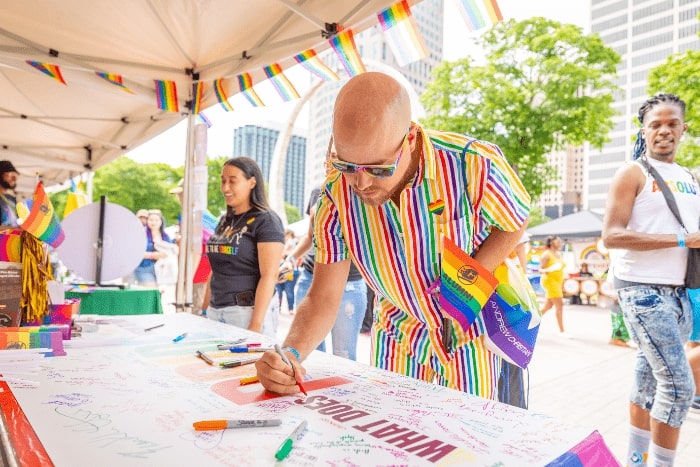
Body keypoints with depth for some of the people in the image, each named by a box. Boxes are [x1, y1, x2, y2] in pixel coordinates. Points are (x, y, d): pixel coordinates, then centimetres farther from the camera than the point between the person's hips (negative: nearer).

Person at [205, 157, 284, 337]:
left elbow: (269, 276, -16)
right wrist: (206, 308, 15)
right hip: (216, 310, 6)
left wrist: (256, 324, -20)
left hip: (248, 311, -6)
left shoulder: (266, 220, -9)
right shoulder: (224, 220, 13)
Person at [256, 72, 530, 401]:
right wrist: (291, 353, -35)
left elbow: (514, 224, -8)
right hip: (398, 335, 2)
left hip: (475, 333, -1)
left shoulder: (472, 166, -30)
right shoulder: (336, 198, -20)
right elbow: (322, 299, -15)